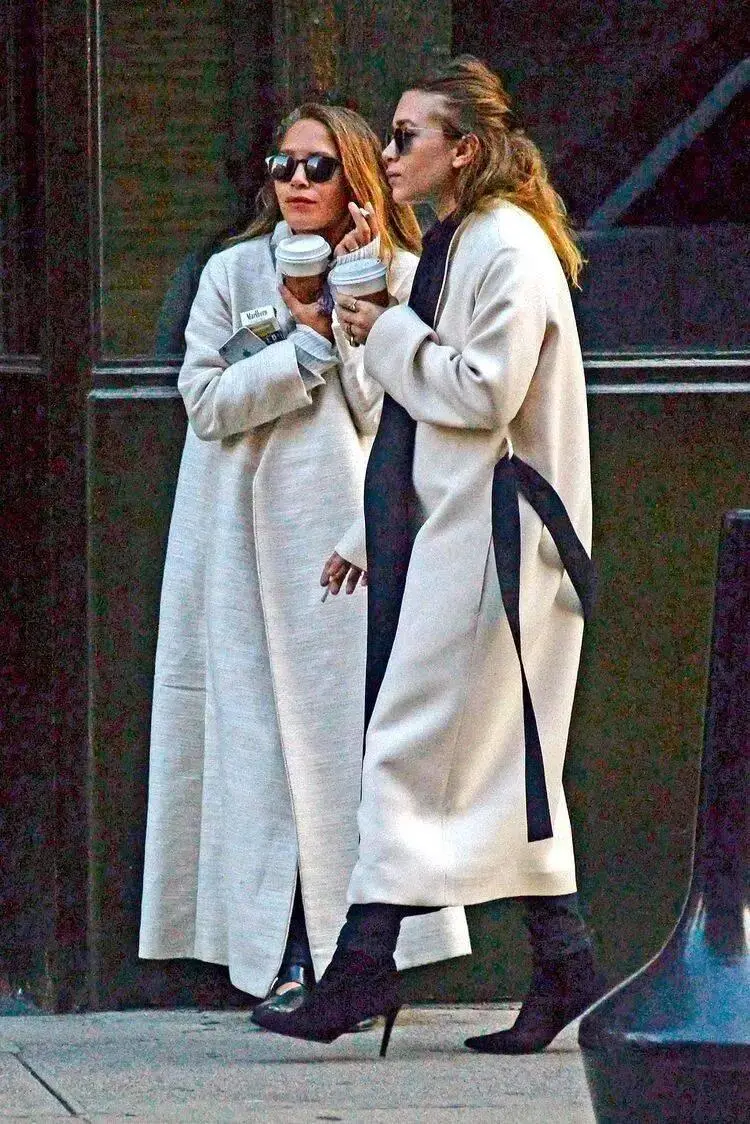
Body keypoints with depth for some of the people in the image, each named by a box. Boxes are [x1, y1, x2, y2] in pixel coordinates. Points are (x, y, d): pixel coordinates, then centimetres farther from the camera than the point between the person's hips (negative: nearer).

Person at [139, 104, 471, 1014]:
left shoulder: (398, 277, 7)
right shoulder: (232, 275, 11)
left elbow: (388, 412, -3)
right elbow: (206, 400, -2)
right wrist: (309, 343, -8)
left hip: (357, 533, -1)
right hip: (256, 547, 1)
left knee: (357, 728, -6)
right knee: (268, 738, -4)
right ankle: (285, 962, -4)